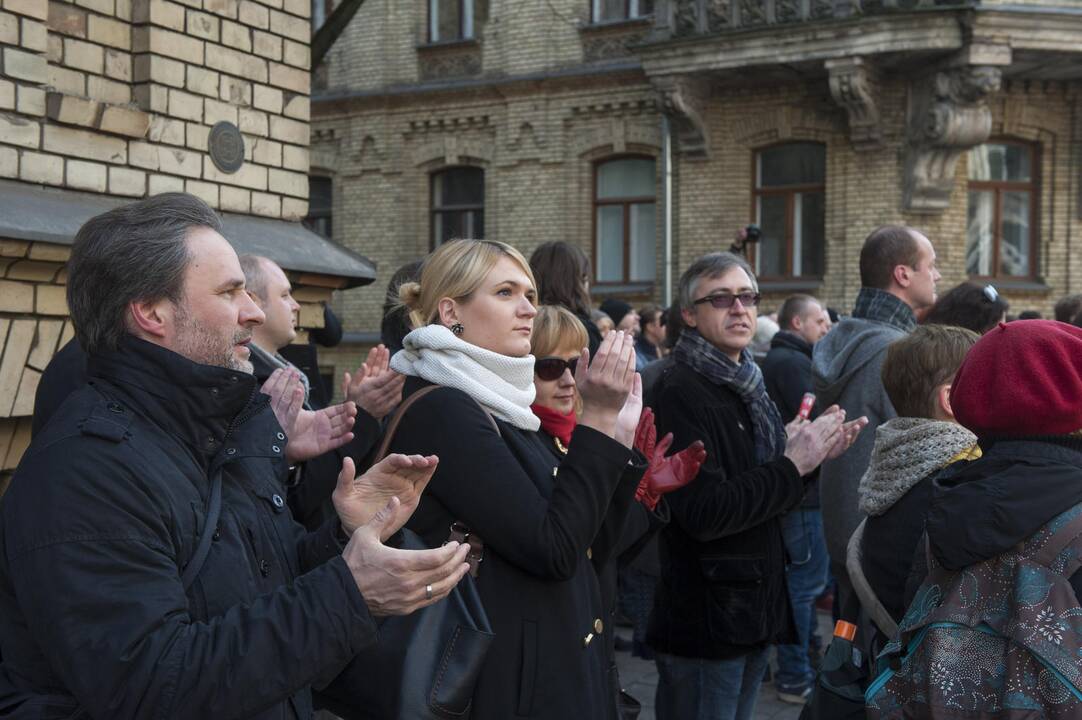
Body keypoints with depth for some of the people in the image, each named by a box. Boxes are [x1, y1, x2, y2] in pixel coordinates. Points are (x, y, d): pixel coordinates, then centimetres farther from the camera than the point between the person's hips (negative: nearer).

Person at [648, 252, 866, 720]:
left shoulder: (748, 388, 12)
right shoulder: (680, 393, -17)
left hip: (754, 612, 9)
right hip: (705, 621, -9)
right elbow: (703, 513, -25)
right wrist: (793, 465, -19)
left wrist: (814, 455, 1)